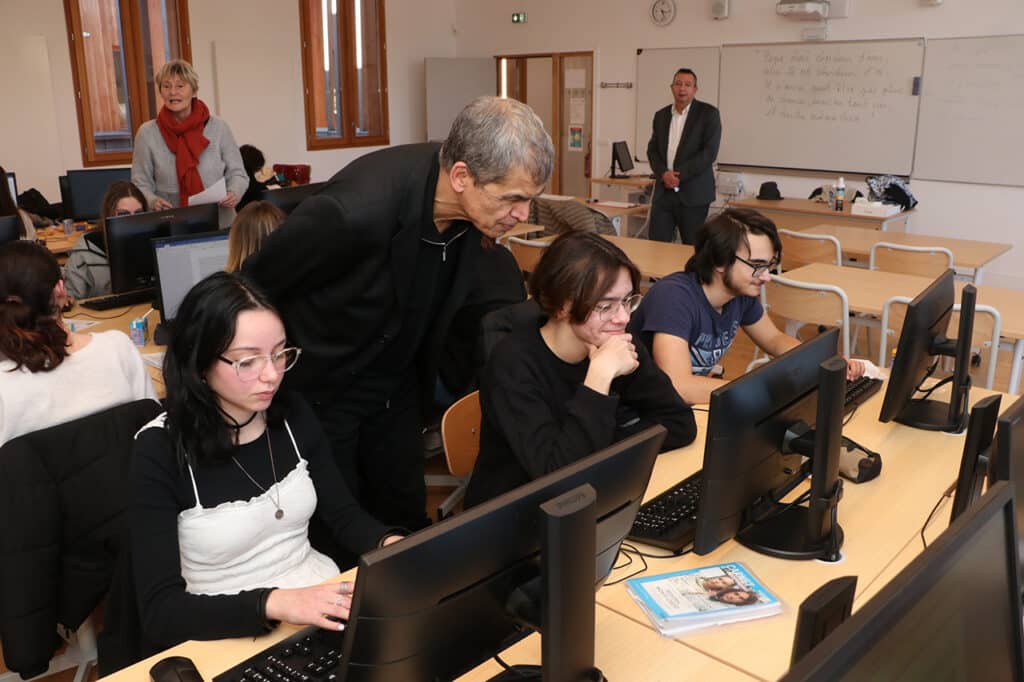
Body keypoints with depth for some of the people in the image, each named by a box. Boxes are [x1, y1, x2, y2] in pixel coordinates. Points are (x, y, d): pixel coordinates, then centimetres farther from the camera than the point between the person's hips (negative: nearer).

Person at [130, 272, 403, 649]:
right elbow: (160, 611, -19)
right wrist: (276, 603, -33)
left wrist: (393, 545, -13)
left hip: (326, 609, 5)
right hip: (235, 639, -4)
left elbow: (343, 515, 8)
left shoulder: (293, 415, -2)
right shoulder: (160, 450, -16)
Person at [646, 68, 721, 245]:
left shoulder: (708, 113, -1)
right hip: (664, 192, 4)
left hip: (694, 195, -4)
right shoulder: (661, 115, 14)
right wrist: (663, 173, -9)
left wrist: (680, 175, -15)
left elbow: (710, 151, -10)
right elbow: (652, 150, 11)